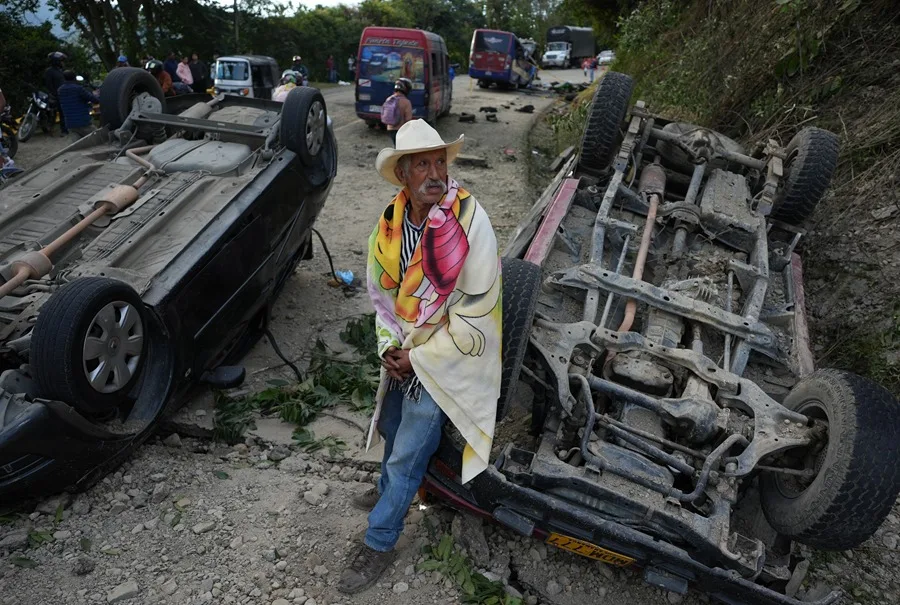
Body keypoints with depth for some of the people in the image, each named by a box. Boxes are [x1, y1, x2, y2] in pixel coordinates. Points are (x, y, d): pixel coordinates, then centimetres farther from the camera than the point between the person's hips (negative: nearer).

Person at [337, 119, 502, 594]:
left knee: (408, 452, 4)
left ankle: (379, 542, 27)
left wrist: (420, 356, -16)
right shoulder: (390, 221, -6)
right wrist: (389, 346, -6)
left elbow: (476, 310, -22)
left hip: (445, 357, -6)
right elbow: (381, 289, 6)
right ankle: (391, 489, 56)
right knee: (393, 426, 25)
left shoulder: (470, 221, -25)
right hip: (404, 350, 6)